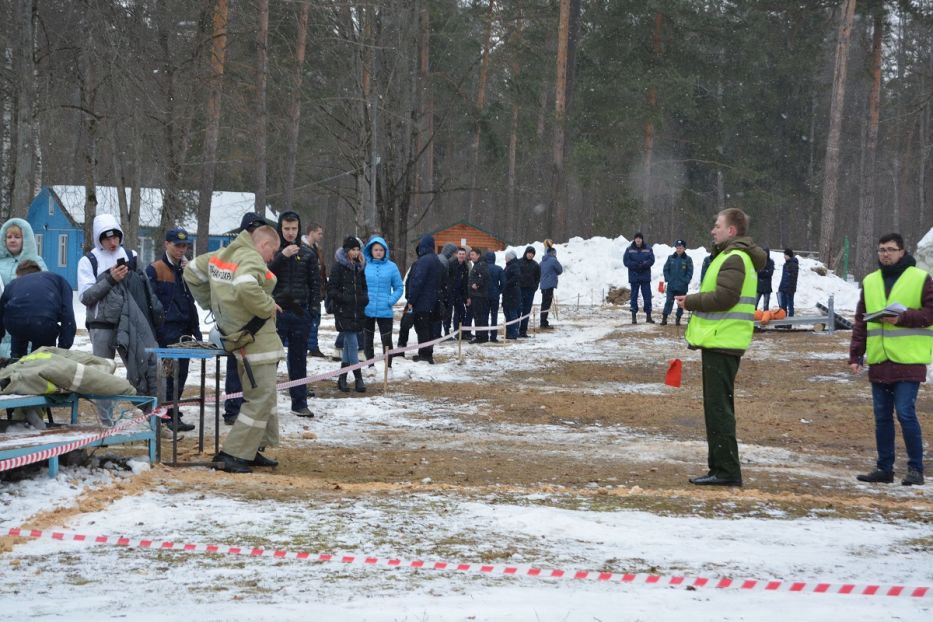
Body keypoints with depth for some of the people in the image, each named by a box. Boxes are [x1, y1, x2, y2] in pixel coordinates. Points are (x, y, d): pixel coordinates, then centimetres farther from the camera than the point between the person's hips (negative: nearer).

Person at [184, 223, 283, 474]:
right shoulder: (251, 258, -17)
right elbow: (246, 288, -37)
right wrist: (268, 306, -21)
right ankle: (232, 454, -8)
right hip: (255, 338, -10)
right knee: (261, 398, -7)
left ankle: (253, 449, 24)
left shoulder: (220, 255, 11)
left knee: (264, 394, 20)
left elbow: (192, 272, 21)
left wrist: (210, 303, 22)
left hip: (234, 330, 10)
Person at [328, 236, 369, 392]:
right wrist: (344, 298, -22)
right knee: (352, 344, -10)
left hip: (357, 311, 7)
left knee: (348, 344, 10)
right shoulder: (339, 267, -6)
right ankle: (358, 378, -10)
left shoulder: (359, 267, 14)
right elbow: (331, 290, -9)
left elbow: (363, 286, 24)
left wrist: (365, 298, 5)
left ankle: (342, 379, 16)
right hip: (343, 311, -7)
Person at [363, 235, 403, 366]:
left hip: (385, 311, -1)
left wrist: (391, 300, -8)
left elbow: (398, 287, 5)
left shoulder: (391, 266, -1)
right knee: (368, 339, 11)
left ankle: (388, 366, 10)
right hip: (366, 310, 1)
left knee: (386, 340, -1)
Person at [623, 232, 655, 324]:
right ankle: (634, 316, 9)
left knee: (647, 296, 1)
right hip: (634, 277, -1)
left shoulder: (648, 249, 3)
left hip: (645, 276, 1)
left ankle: (648, 316, 7)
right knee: (634, 296, 4)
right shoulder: (629, 249, 0)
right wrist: (636, 265, -18)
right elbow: (626, 261, -6)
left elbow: (651, 260, -3)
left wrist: (643, 264, -19)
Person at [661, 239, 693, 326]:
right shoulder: (671, 258, 3)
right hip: (671, 286, 1)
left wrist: (685, 281, -11)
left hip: (682, 286, -1)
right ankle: (664, 318, -4)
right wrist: (667, 279, -3)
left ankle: (678, 319, 16)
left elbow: (690, 272, -3)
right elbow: (666, 269, 7)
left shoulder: (688, 259, -3)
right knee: (669, 301, -4)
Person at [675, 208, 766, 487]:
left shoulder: (734, 259, -14)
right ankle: (721, 467, 21)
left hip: (722, 344, -11)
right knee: (717, 408, 15)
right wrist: (694, 301, 7)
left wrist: (690, 302, -11)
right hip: (721, 341, 11)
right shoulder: (730, 256, 21)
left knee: (718, 408, -9)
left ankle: (726, 470, -8)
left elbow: (723, 298, -23)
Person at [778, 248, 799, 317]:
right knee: (782, 306, 10)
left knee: (790, 305, -2)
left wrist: (791, 289, -21)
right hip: (783, 288, 9)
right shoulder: (786, 264, 15)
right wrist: (780, 287, 20)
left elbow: (793, 278, -18)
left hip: (789, 289, -9)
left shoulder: (794, 265, -13)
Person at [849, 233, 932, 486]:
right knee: (882, 417, 8)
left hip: (908, 361, -5)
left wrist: (902, 318, -18)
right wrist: (855, 355, 7)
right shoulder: (870, 282, 14)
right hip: (879, 361, 5)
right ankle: (884, 468, 16)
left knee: (906, 413, -10)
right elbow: (860, 321, 14)